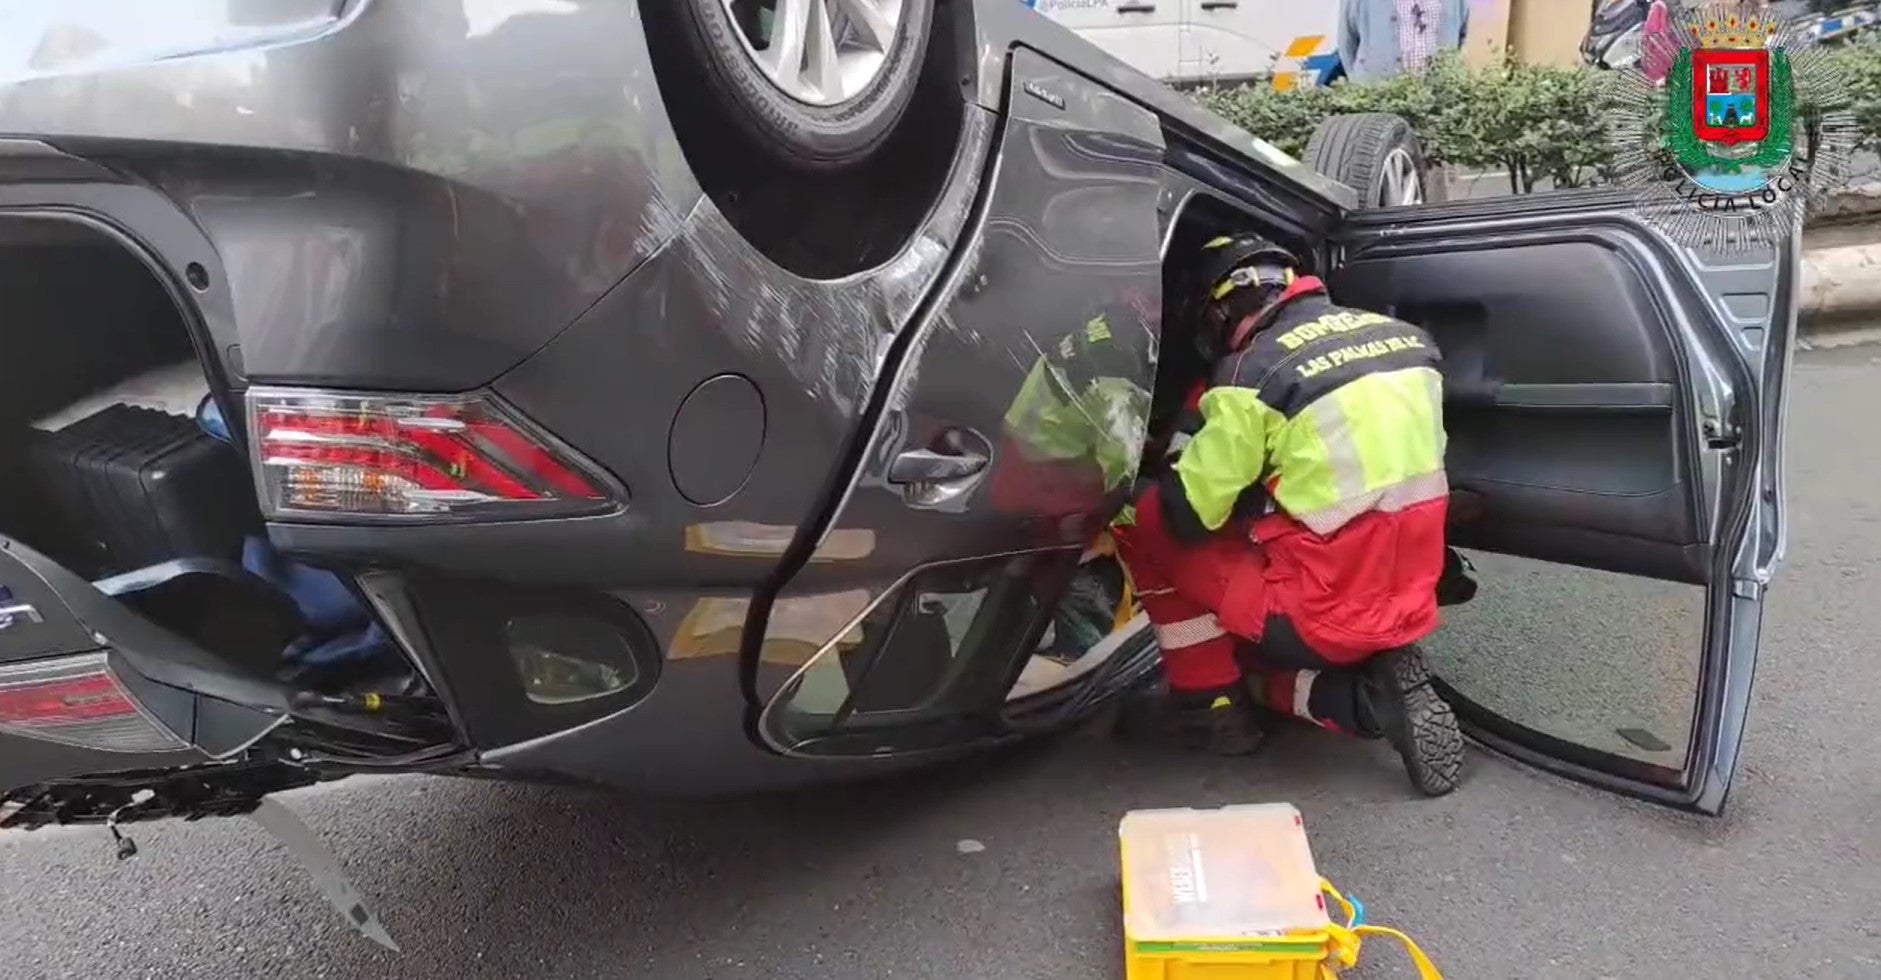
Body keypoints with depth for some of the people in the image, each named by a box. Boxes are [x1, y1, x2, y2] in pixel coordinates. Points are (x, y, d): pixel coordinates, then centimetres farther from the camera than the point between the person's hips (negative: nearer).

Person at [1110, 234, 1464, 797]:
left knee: (1145, 524, 8)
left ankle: (1214, 707, 12)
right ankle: (1372, 688, 5)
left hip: (1320, 613, -7)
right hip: (1411, 603, 7)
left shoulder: (1252, 375, -14)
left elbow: (1185, 513, -7)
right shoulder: (1404, 338, 6)